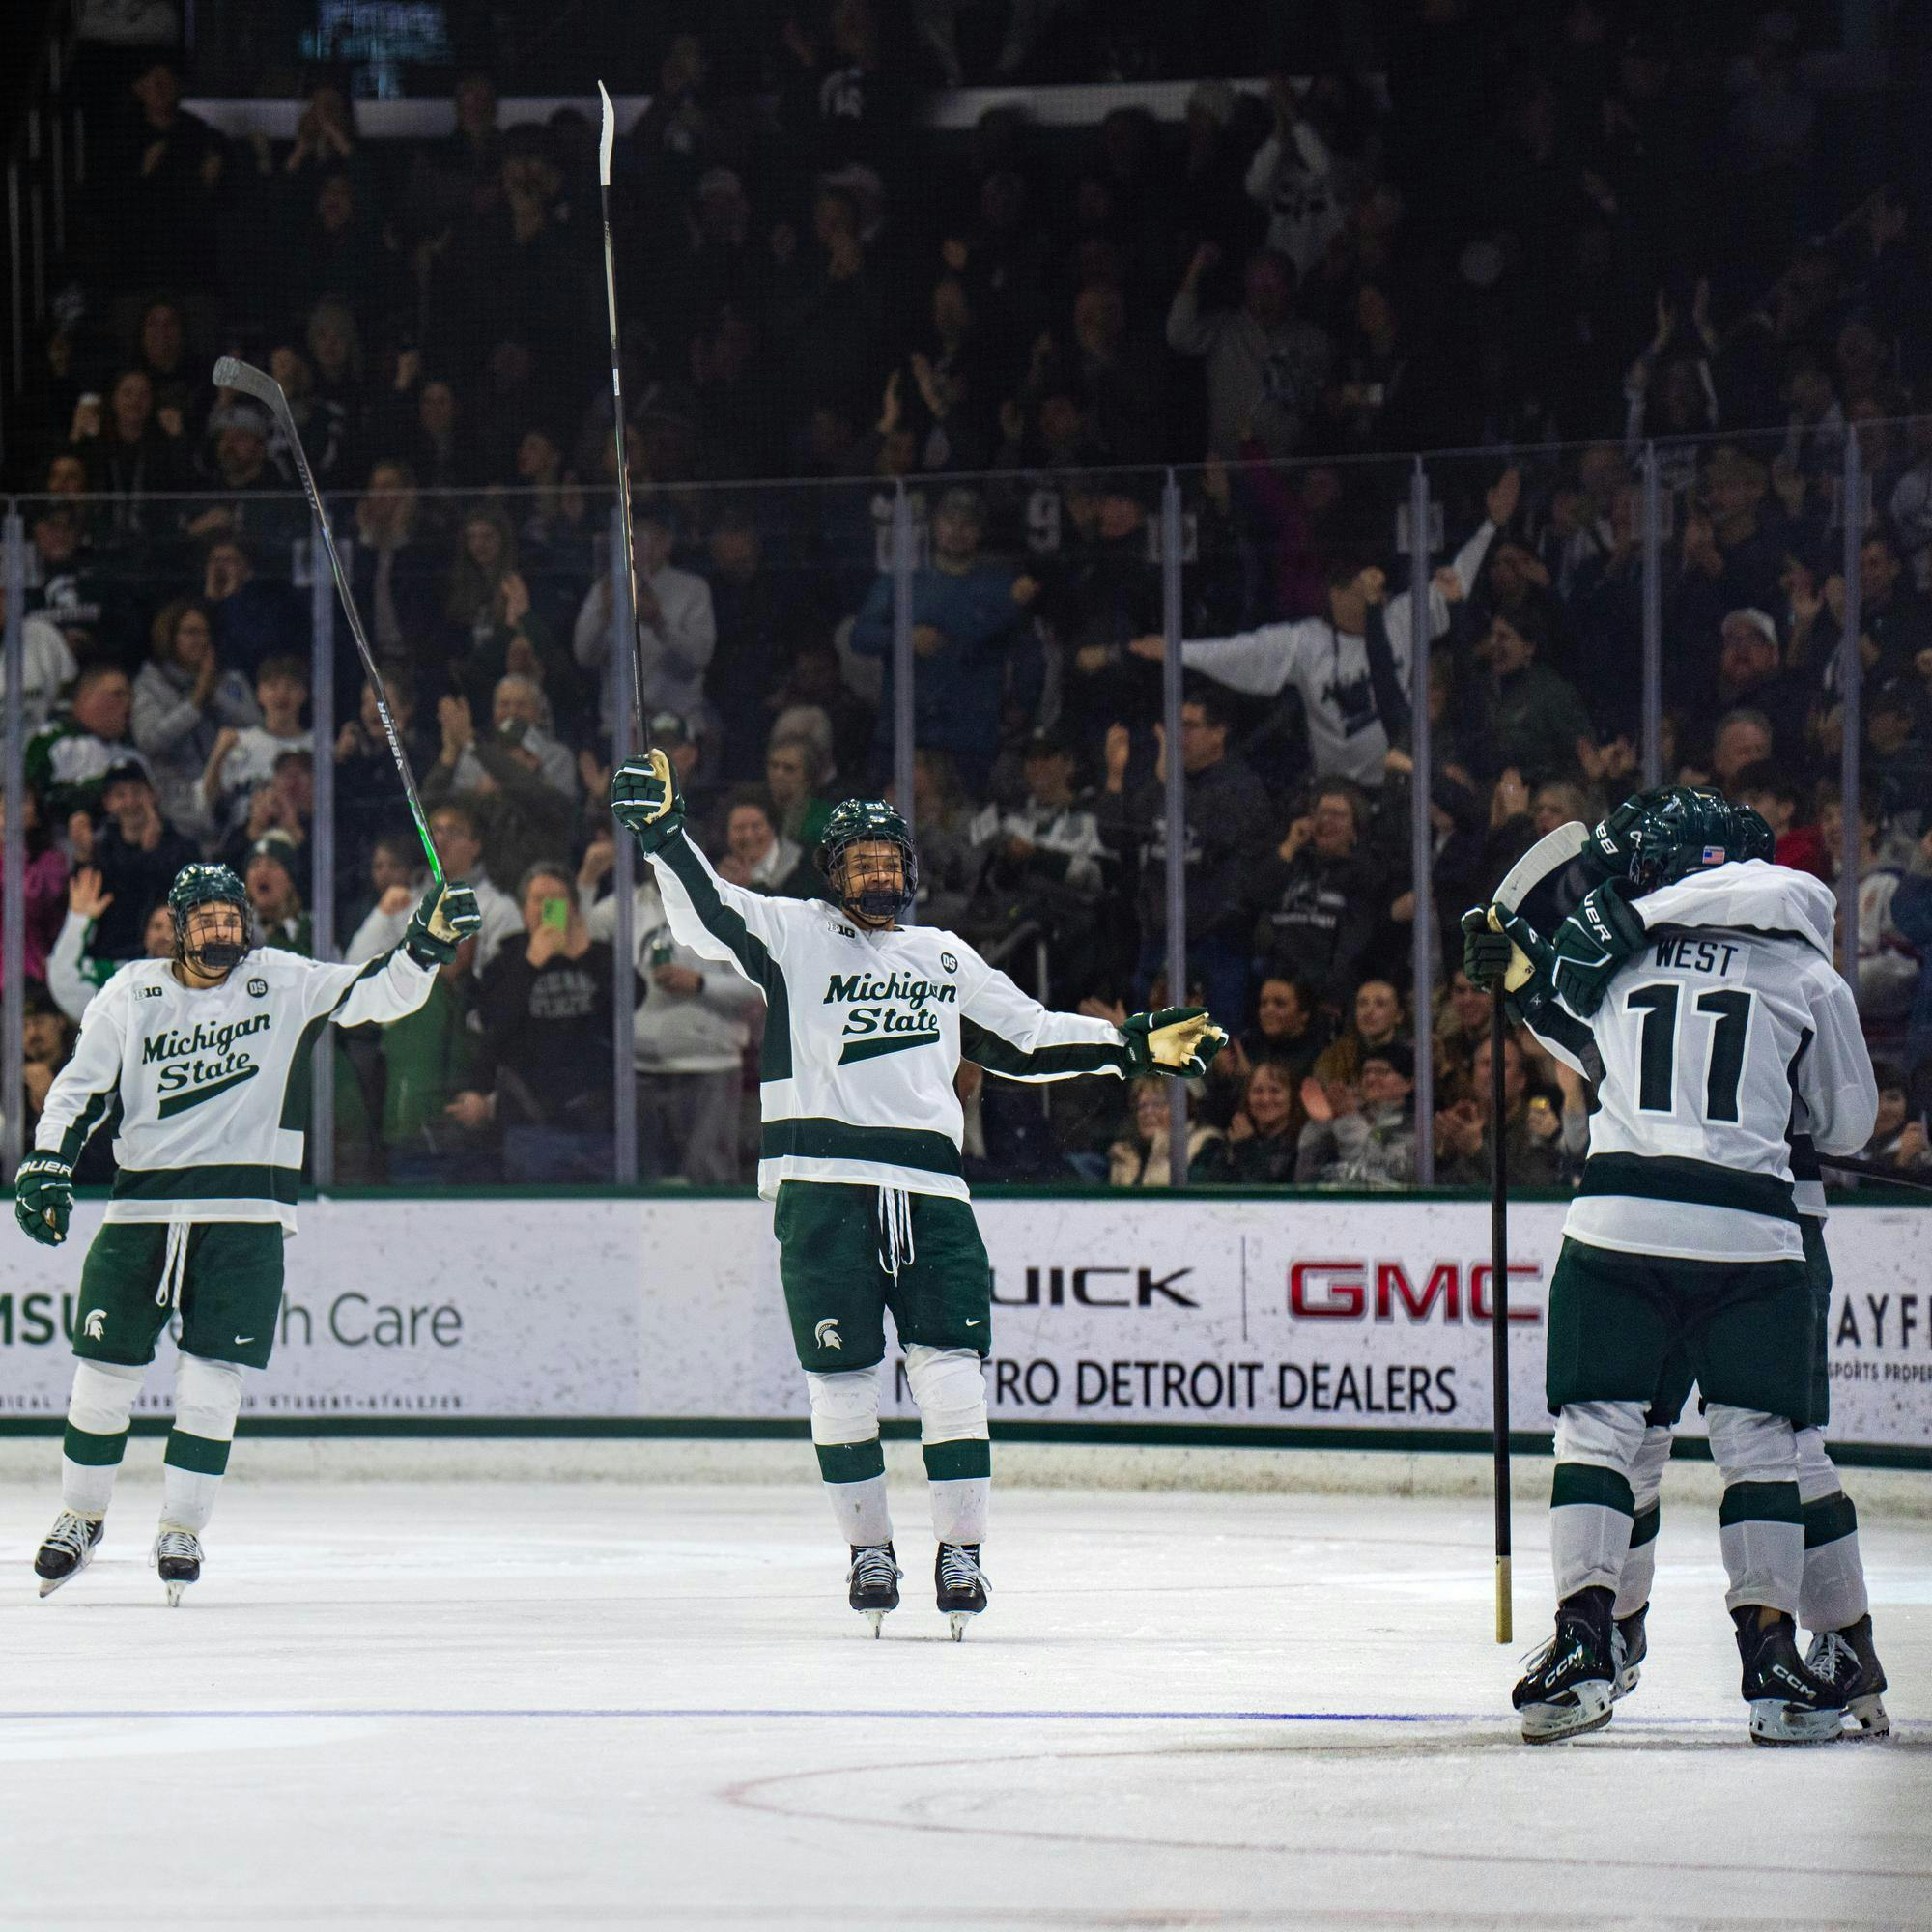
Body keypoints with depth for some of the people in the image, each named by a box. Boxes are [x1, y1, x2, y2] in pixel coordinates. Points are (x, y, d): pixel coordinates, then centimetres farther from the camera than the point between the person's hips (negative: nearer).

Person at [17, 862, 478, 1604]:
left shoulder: (285, 986, 3)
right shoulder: (132, 993, 4)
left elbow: (378, 995, -3)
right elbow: (79, 1086, 6)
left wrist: (426, 943, -20)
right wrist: (46, 1166, -6)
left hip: (244, 1215, -1)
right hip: (142, 1207, 1)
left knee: (212, 1376, -5)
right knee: (105, 1368, 5)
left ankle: (181, 1530, 6)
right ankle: (80, 1520, 22)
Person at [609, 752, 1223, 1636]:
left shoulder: (945, 958, 21)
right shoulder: (792, 934, 8)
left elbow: (1027, 1038, 25)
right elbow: (707, 915, -6)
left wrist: (1133, 1046, 19)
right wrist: (662, 831, -21)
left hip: (928, 1189, 3)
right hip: (822, 1187, -3)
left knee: (950, 1367, -7)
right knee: (842, 1378, -3)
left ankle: (961, 1549, -1)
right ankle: (869, 1547, 10)